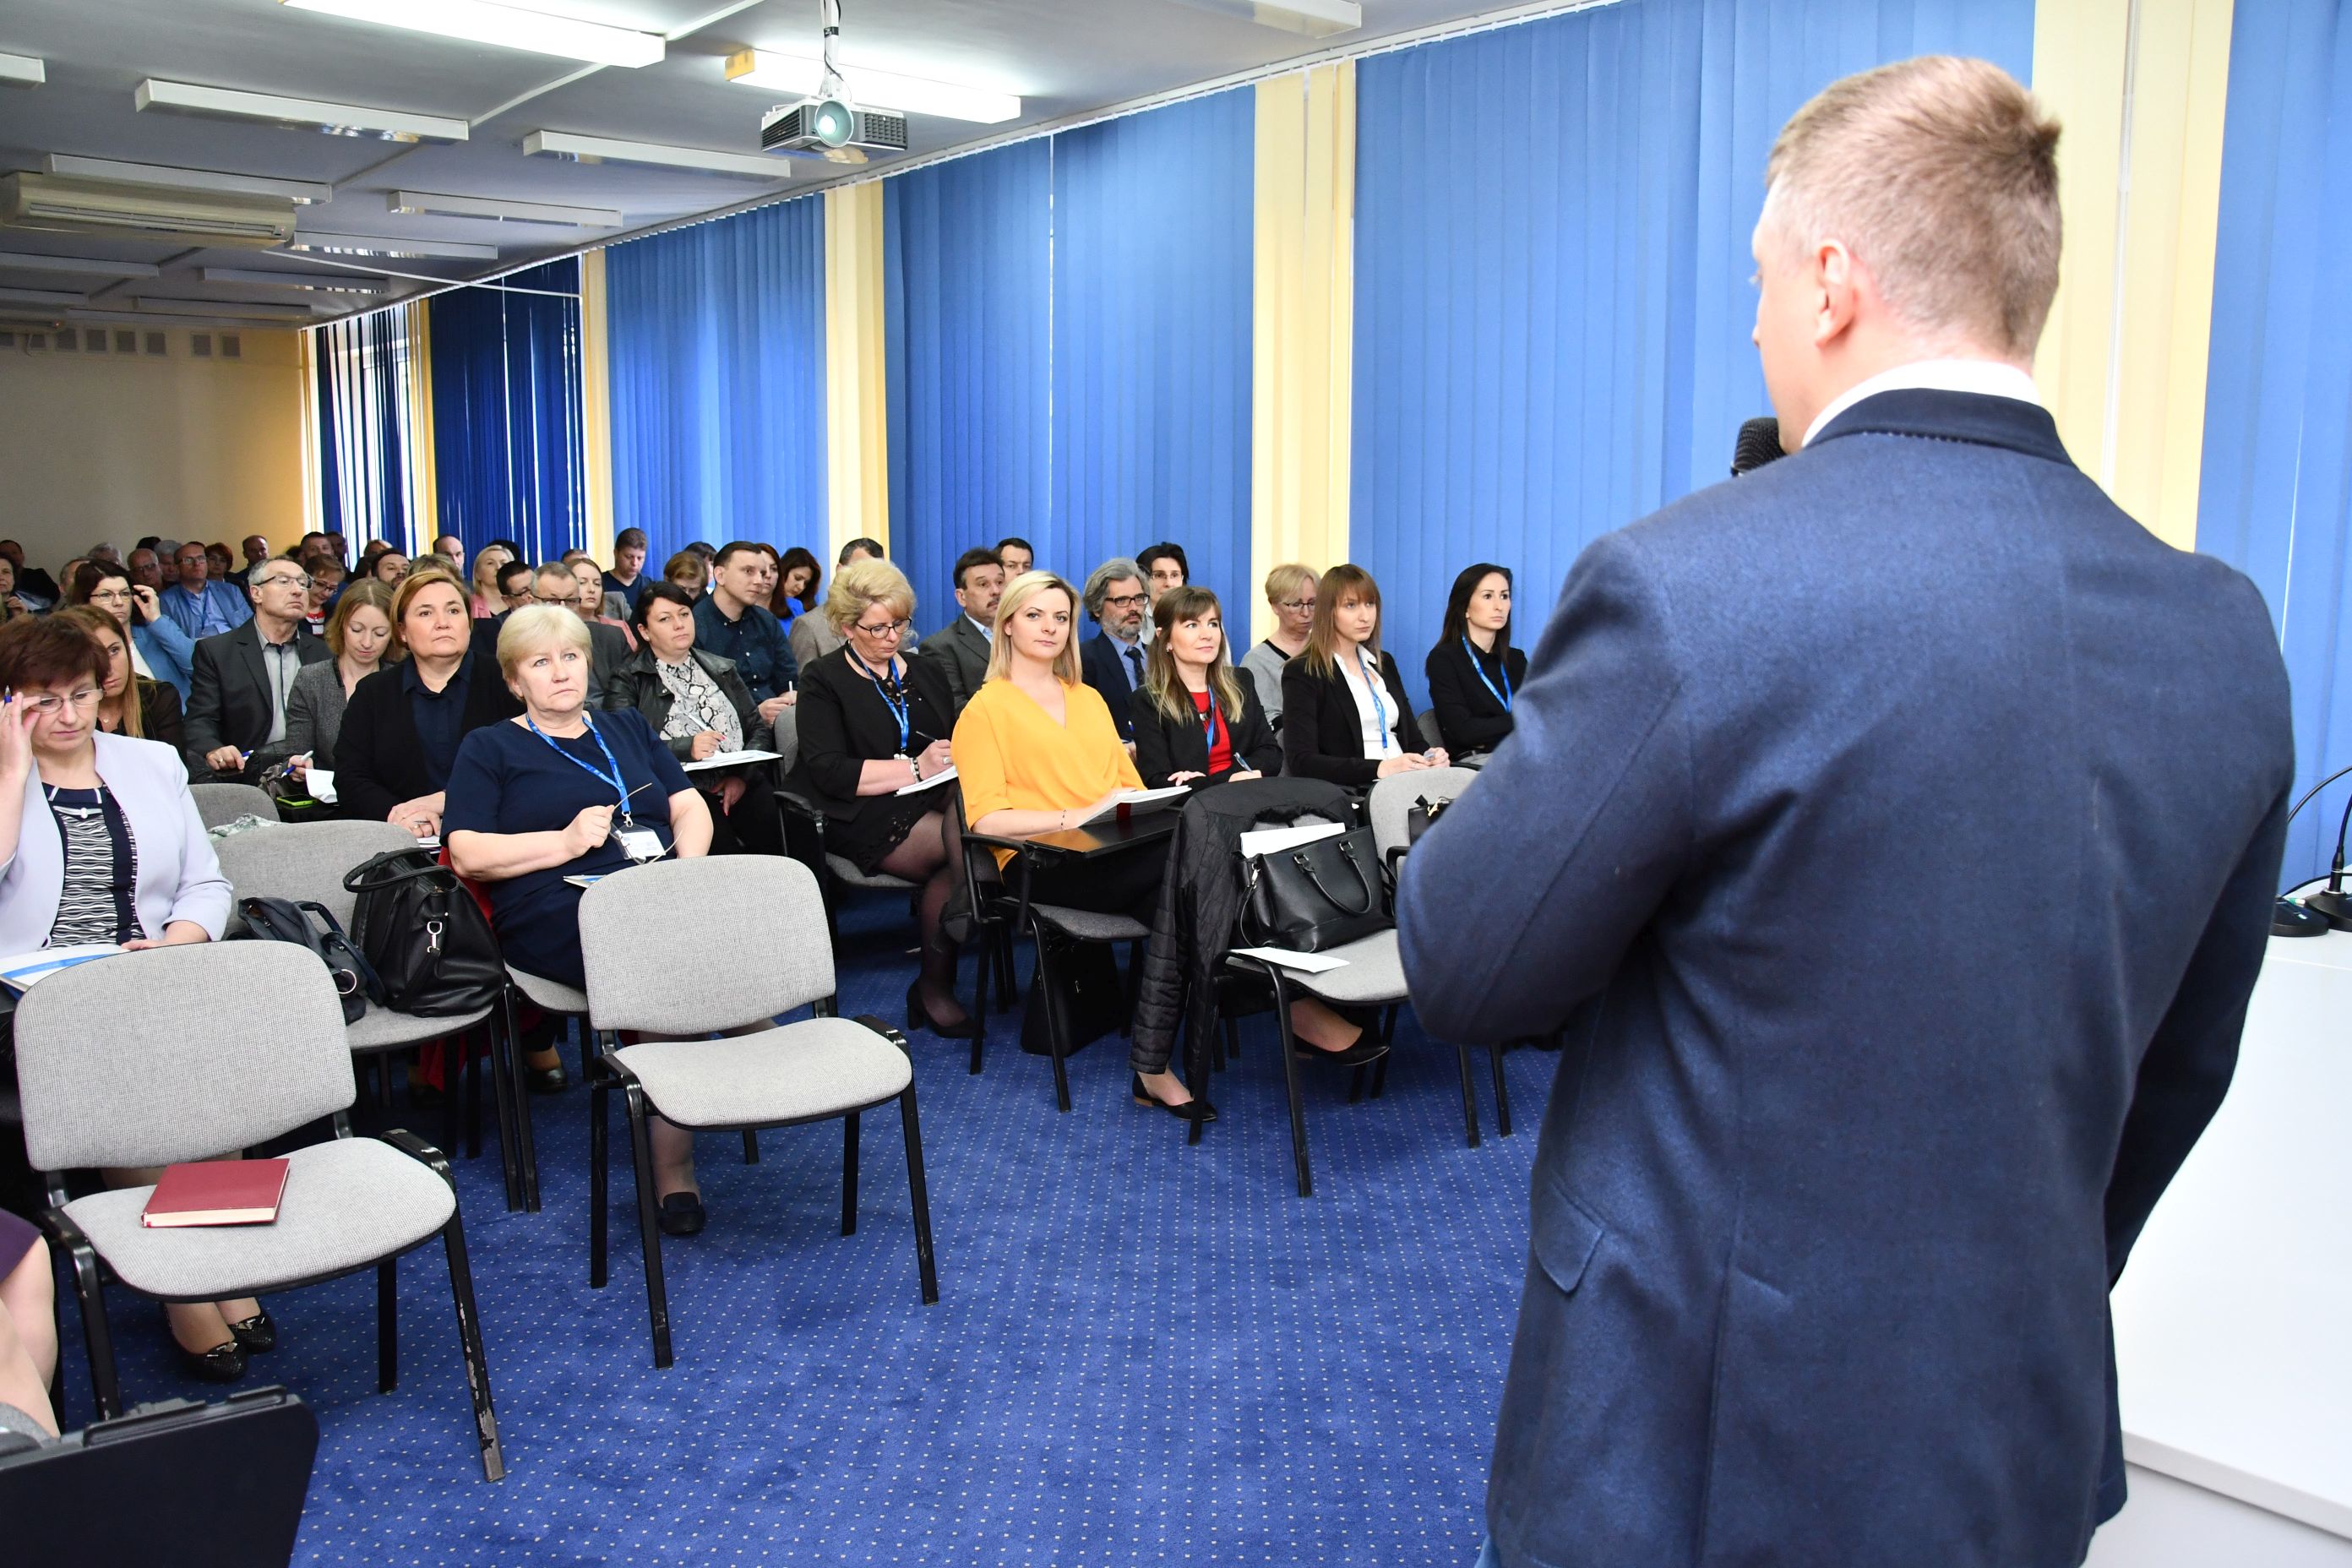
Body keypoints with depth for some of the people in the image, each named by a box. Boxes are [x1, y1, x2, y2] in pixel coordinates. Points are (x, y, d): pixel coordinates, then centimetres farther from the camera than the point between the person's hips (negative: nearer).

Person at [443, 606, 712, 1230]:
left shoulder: (626, 727, 29)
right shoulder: (489, 748, 18)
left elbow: (690, 808, 21)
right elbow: (467, 855, 5)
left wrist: (689, 869, 0)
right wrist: (564, 841, -6)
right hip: (556, 913, -3)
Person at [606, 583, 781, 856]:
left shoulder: (721, 670, 24)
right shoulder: (627, 680, 11)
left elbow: (758, 727, 17)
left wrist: (744, 774, -2)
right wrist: (685, 748, -14)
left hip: (740, 784, 3)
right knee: (724, 848, -32)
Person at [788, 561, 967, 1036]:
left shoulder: (920, 671, 22)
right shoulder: (823, 680, 5)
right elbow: (828, 772, -8)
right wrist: (914, 767, -15)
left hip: (931, 800, 5)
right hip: (862, 816, -5)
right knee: (963, 847, -32)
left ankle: (936, 986, -22)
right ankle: (934, 986, -16)